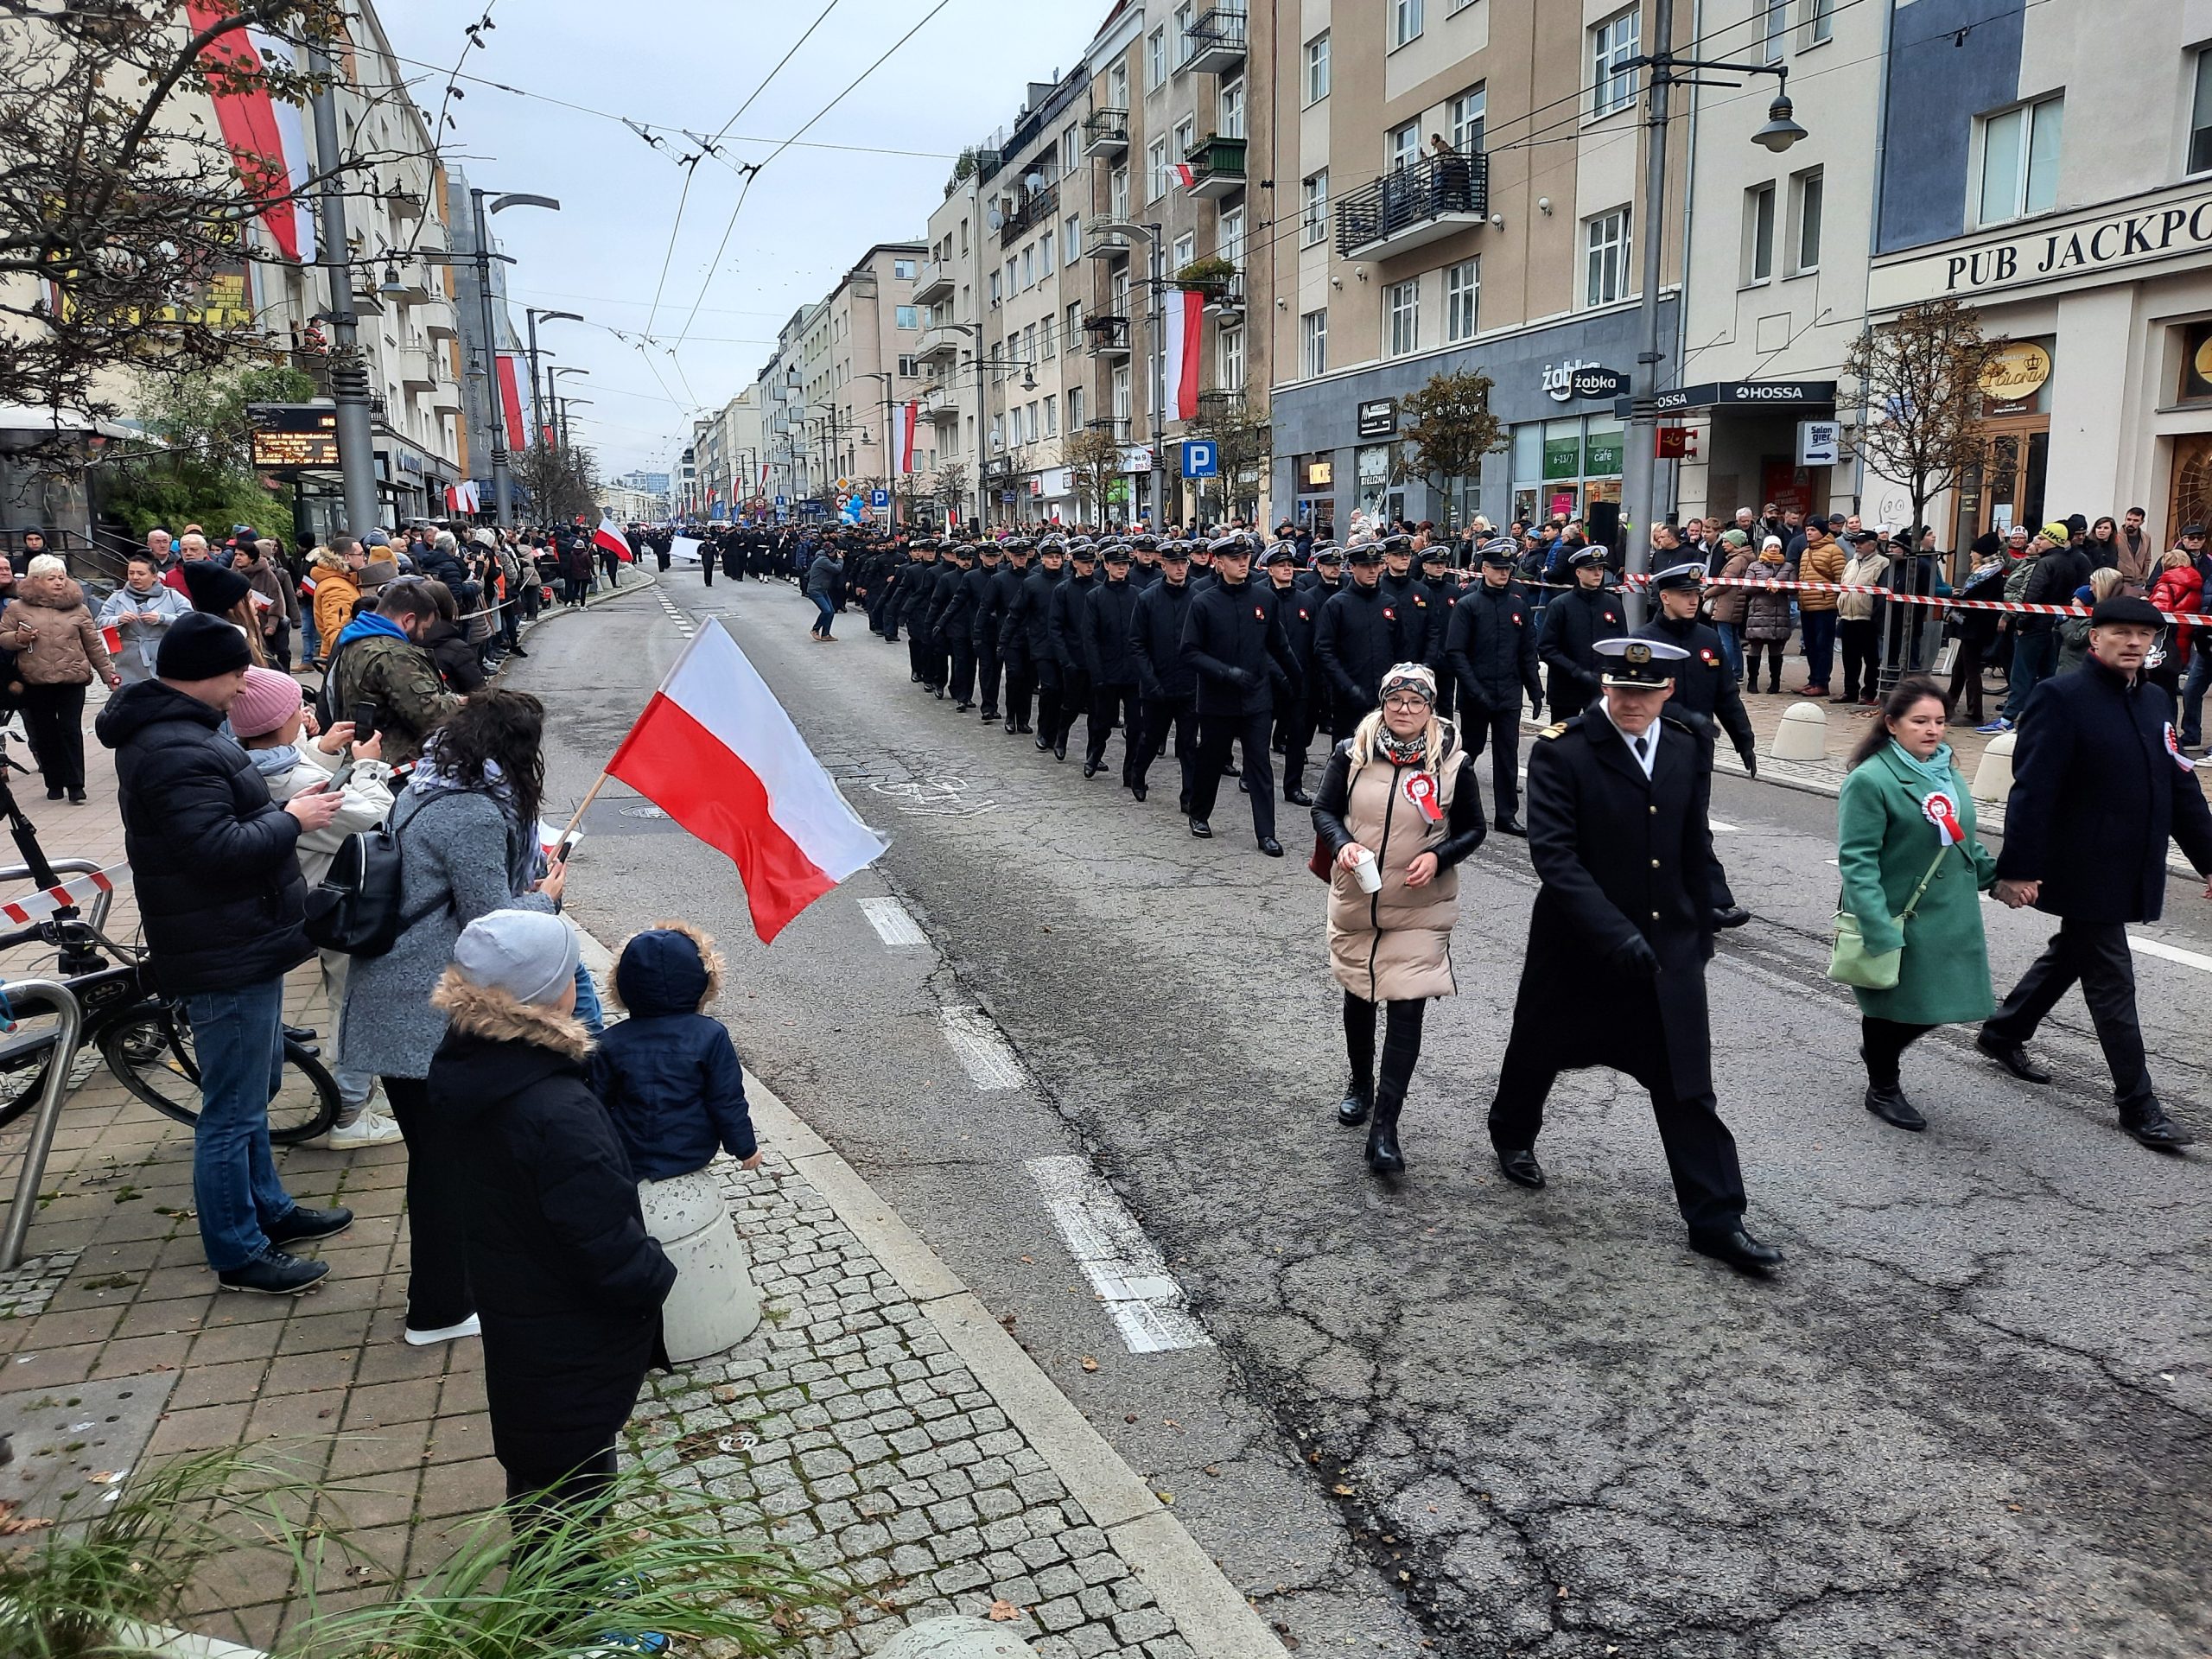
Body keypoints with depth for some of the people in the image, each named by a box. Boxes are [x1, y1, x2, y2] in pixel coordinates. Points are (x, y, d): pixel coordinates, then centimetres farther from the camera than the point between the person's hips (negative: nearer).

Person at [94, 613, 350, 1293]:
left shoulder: (177, 731, 11)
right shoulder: (177, 754, -24)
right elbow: (221, 853, -29)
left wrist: (282, 808, 5)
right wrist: (292, 820, -16)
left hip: (243, 943, 11)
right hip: (225, 956, -11)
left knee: (254, 1090, 23)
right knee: (232, 1111, 1)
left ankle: (269, 1210, 38)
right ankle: (237, 1253, 13)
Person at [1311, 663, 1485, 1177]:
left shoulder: (1453, 762, -6)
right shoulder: (1352, 753, -4)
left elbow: (1472, 830, 2)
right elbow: (1324, 809, 3)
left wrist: (1437, 857, -16)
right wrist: (1342, 845, -17)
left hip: (1420, 910, -2)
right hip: (1355, 900, 2)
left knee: (1407, 1008, -8)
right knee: (1358, 995, 19)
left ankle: (1384, 1127, -3)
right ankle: (1360, 1085, 44)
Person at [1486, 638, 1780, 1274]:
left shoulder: (1685, 751, 3)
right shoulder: (1561, 750, -14)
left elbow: (1696, 852, 12)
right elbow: (1553, 852, -22)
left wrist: (1700, 935, 14)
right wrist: (1615, 932, -30)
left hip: (1668, 944, 3)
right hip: (1579, 944, -3)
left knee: (1687, 1085, 2)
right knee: (1538, 1047, 18)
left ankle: (1716, 1219, 9)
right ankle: (1512, 1133, 47)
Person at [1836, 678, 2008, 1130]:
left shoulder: (1947, 773, 10)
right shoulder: (1870, 780, -16)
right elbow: (1857, 860, -20)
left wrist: (1998, 876, 6)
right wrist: (1880, 929, -25)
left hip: (1950, 919, 7)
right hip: (1898, 919, -7)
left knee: (1940, 1002, 11)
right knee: (1893, 1005, 7)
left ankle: (1880, 1050, 40)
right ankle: (1883, 1089, 30)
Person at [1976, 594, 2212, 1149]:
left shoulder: (2157, 701, 9)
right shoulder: (2061, 698, -14)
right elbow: (2032, 789, -18)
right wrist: (2017, 868, -22)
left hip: (2131, 873, 8)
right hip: (2083, 872, -8)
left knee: (2070, 955, 21)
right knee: (2112, 983, 0)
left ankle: (2002, 1034, 40)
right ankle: (2137, 1103, 10)